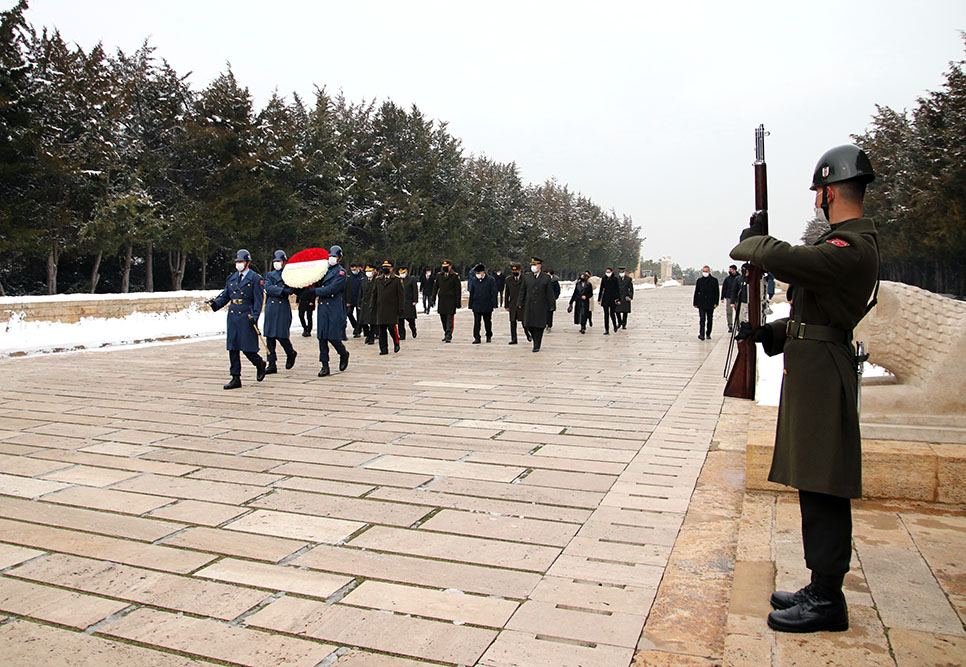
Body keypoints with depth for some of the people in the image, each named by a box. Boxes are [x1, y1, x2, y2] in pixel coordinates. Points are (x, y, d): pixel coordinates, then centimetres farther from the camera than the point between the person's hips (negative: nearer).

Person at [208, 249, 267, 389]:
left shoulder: (255, 279, -3)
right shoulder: (231, 278, 14)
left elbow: (258, 300, -7)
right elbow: (225, 295, 14)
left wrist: (254, 317, -17)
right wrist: (215, 303, -6)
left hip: (247, 317, -6)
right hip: (233, 316, 6)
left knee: (247, 348, -6)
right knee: (232, 348, 5)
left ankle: (260, 364, 24)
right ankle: (235, 378, 10)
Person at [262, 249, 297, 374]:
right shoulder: (269, 275, 14)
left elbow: (293, 289, -6)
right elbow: (268, 288, -4)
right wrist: (283, 291, -13)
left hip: (283, 308, -3)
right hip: (270, 308, 3)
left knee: (281, 335, -8)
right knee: (269, 337, 0)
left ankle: (291, 353, 22)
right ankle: (272, 365, 6)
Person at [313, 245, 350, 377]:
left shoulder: (341, 272, -6)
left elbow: (330, 289, -16)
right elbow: (318, 285, 15)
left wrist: (313, 291, -13)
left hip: (335, 308, -6)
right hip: (322, 306, 6)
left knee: (332, 337, -7)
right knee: (322, 337, 3)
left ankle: (344, 354, 22)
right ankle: (325, 366, 8)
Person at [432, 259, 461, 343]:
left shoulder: (455, 276, -3)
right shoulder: (439, 275, 10)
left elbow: (458, 289, -4)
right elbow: (435, 287, 14)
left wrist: (458, 302, -7)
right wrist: (433, 298, 7)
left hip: (451, 300, -5)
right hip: (441, 300, 5)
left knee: (450, 318, -8)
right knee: (443, 318, 11)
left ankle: (449, 336, -8)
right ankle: (446, 334, 25)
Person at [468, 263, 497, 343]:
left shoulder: (491, 280, -4)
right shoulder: (473, 280, 3)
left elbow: (493, 293, -3)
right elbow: (471, 293, 7)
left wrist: (493, 304, -8)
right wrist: (471, 305, 4)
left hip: (487, 306, -1)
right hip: (476, 305, 1)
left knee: (487, 322, 12)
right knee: (476, 322, -2)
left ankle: (489, 336, 28)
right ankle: (476, 338, 2)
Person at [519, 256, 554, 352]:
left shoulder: (546, 278, 2)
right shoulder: (526, 278, 9)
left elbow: (550, 293, 1)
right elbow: (522, 291, 11)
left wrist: (551, 305, -3)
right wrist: (521, 303, 5)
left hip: (541, 306, -2)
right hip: (529, 305, 2)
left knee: (539, 326, -1)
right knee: (527, 324, 1)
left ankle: (536, 346, 8)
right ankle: (534, 335, 31)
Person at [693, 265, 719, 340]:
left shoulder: (714, 280, 2)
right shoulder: (699, 280, 5)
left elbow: (716, 293, 2)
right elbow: (696, 292, 7)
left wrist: (716, 303, -5)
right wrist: (695, 303, 3)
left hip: (710, 304, 1)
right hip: (701, 304, -1)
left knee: (709, 319, 9)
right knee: (702, 319, -8)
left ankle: (708, 334, 19)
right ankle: (701, 335, -12)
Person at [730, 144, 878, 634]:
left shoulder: (850, 248, -17)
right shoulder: (850, 242, 17)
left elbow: (781, 258, -30)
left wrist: (751, 241, -9)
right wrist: (773, 332, 12)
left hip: (821, 375, -11)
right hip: (813, 371, 11)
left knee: (823, 489, -3)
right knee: (814, 484, 15)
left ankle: (827, 600, 8)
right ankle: (821, 587, 26)